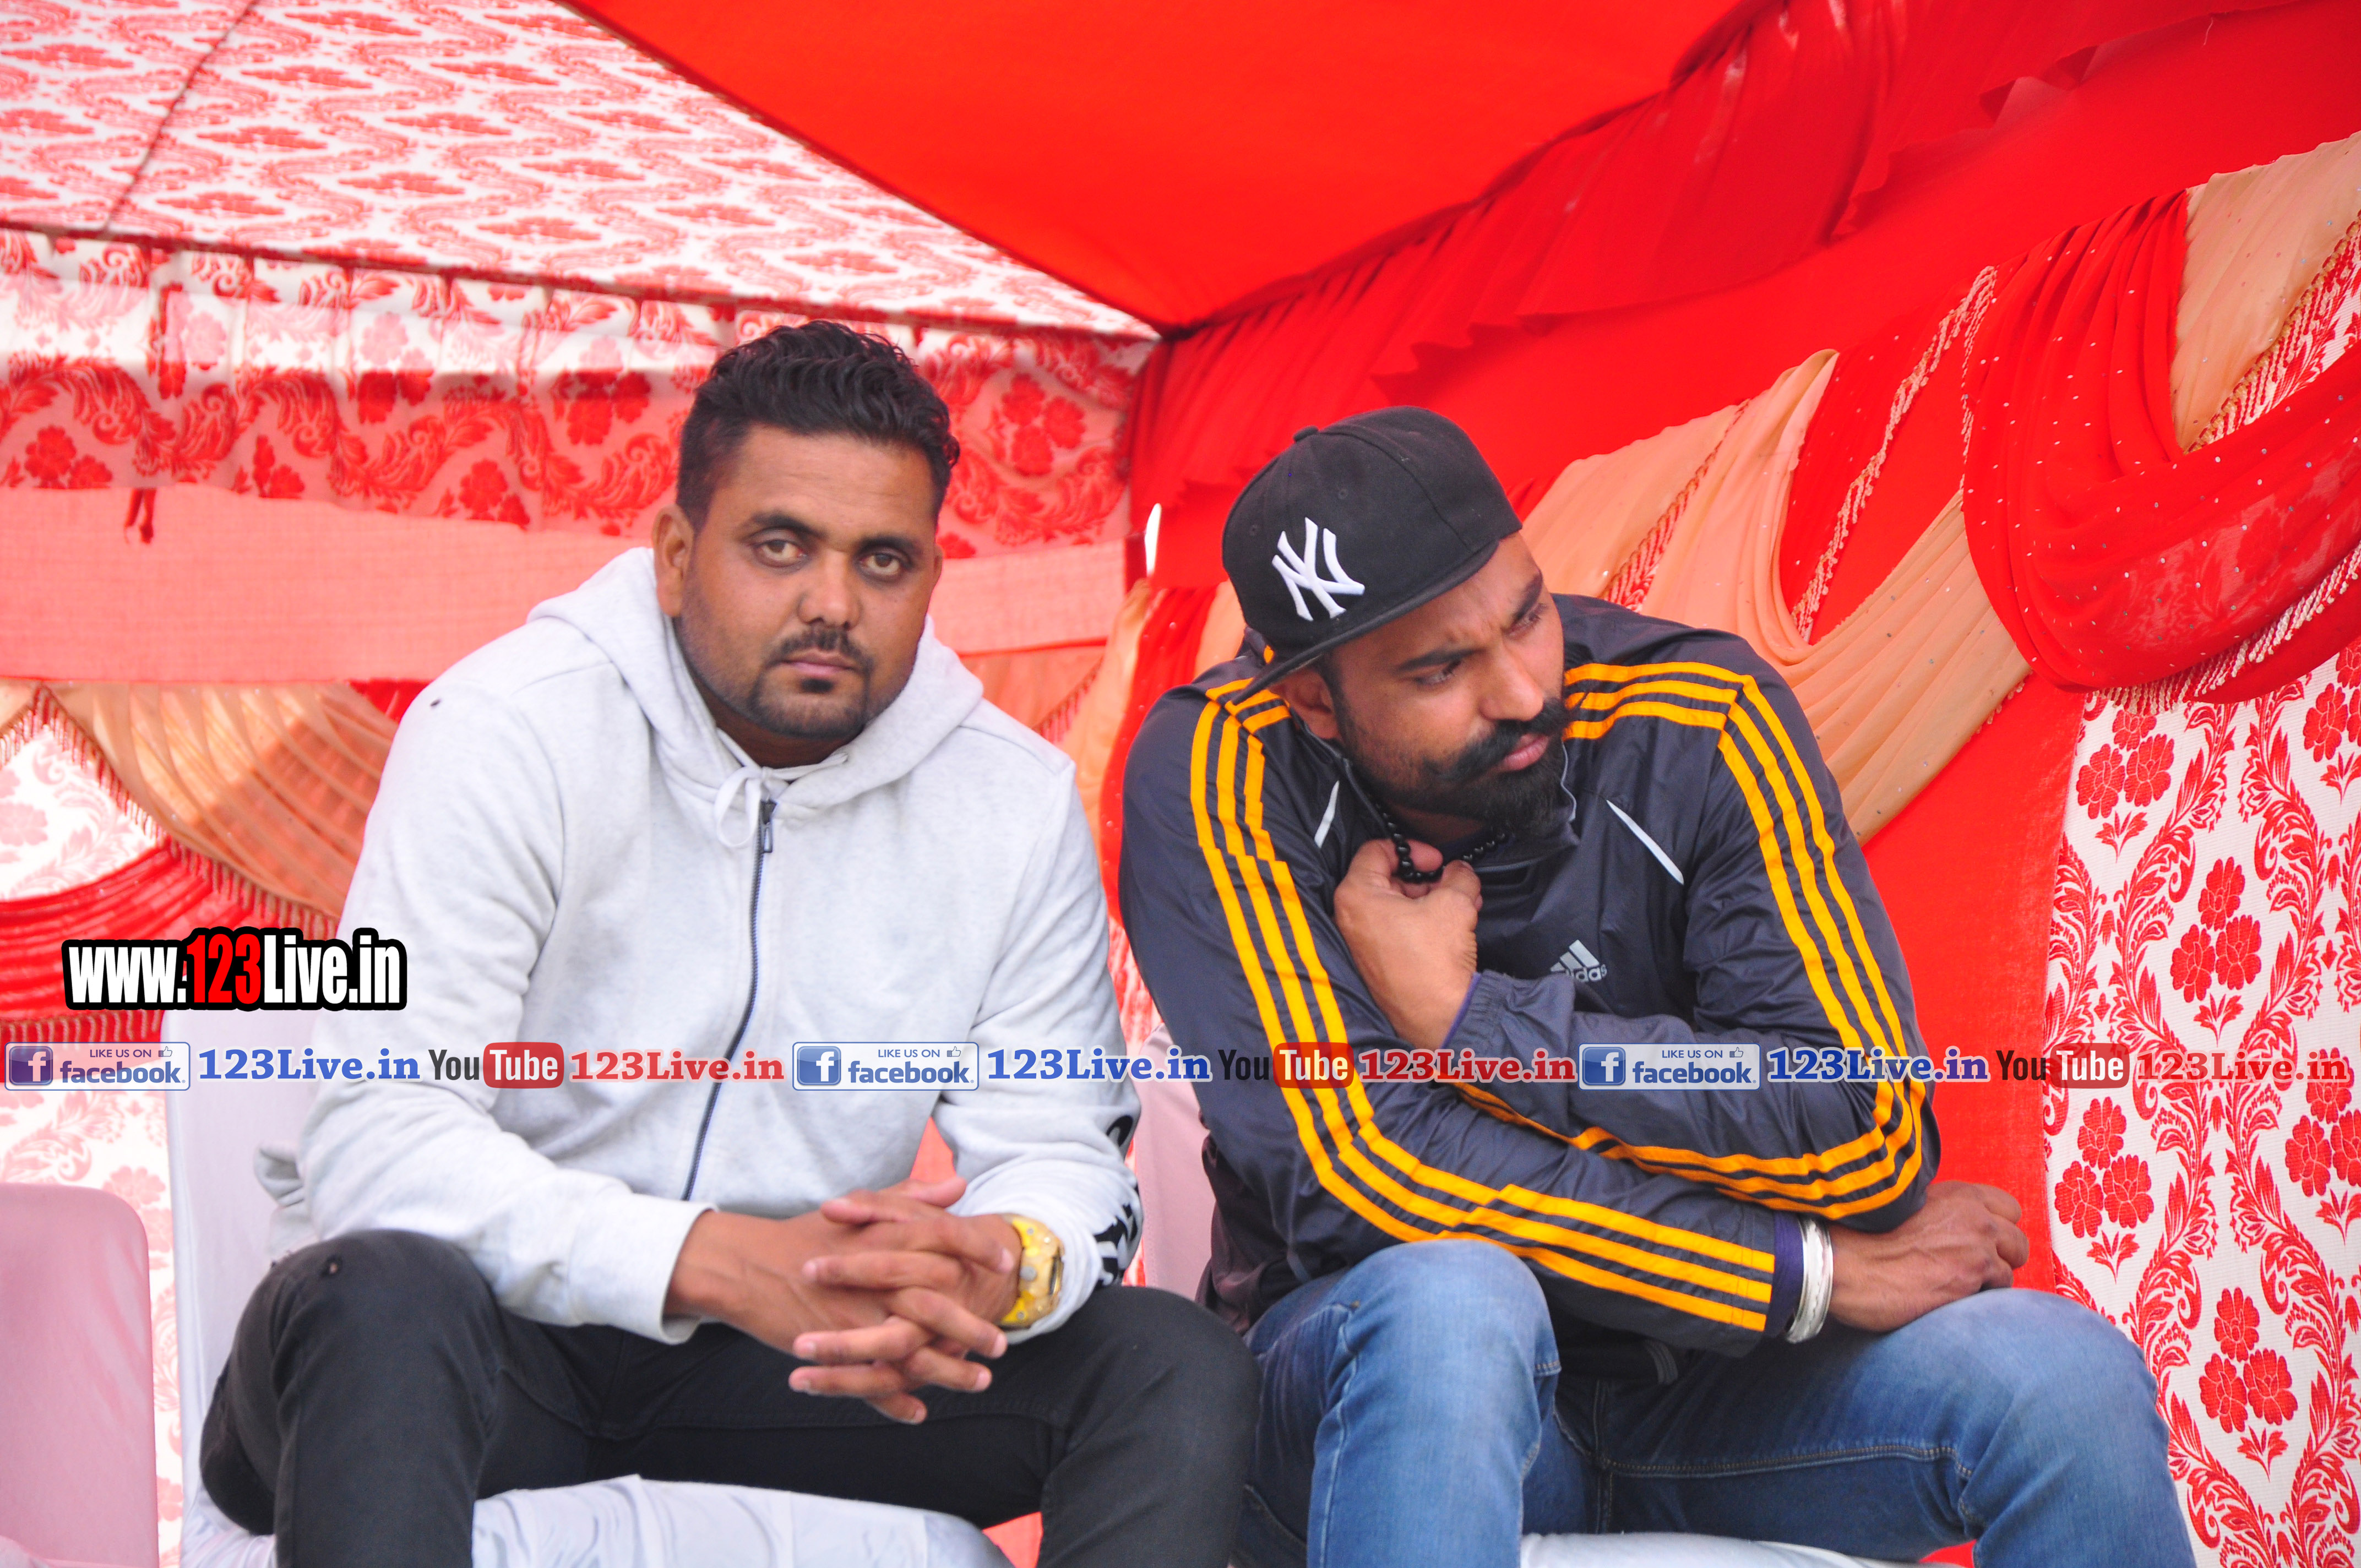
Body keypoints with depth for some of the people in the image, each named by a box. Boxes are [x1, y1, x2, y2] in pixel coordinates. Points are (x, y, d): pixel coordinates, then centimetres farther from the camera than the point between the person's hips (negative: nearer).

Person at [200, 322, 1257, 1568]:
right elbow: (377, 1142, -21)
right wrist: (718, 1261, -34)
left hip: (784, 1362, 4)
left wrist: (1006, 1267, -25)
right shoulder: (509, 732, -13)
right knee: (389, 1299, -38)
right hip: (501, 1340, -4)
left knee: (1180, 1372, -15)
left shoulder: (1014, 801, 0)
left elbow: (1052, 1148, 3)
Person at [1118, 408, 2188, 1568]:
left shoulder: (1697, 724, -11)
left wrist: (1470, 1020, -20)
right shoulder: (1214, 769, -15)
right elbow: (1356, 1167, -24)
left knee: (2067, 1381, -23)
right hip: (1367, 1376, -1)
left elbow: (1866, 1134, -19)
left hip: (1693, 1363, 2)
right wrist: (1817, 1273, -21)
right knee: (1449, 1301, -36)